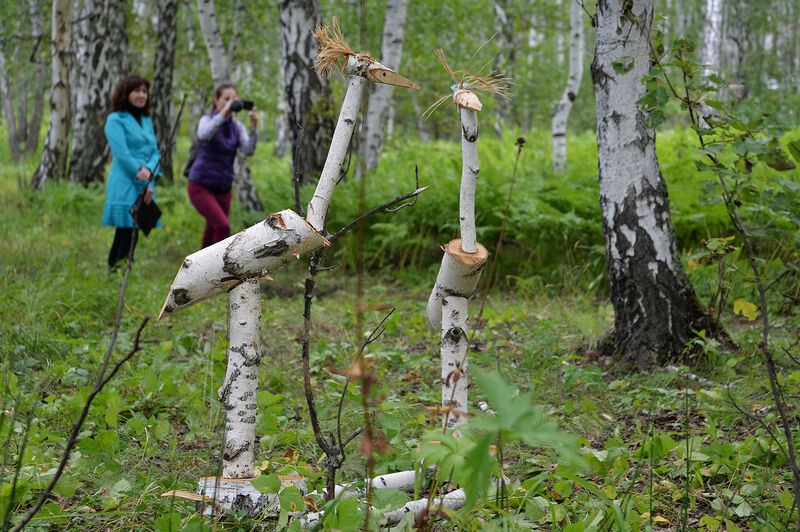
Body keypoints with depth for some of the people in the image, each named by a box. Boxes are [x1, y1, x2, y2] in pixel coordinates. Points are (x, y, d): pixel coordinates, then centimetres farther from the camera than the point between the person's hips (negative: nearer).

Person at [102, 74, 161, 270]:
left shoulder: (147, 121, 20)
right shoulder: (116, 120, -2)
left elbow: (155, 152, 13)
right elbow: (122, 154, -10)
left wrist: (149, 170, -9)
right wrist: (143, 180, -11)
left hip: (145, 187, 7)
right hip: (125, 187, -7)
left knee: (127, 237, 6)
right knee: (127, 235, -12)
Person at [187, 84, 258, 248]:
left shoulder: (237, 126, 6)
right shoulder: (207, 120, -7)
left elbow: (248, 151, -11)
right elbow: (204, 135, -33)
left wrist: (253, 127, -27)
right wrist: (223, 113, -41)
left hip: (223, 190, 6)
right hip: (201, 186, -5)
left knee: (212, 238, 10)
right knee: (223, 226, -25)